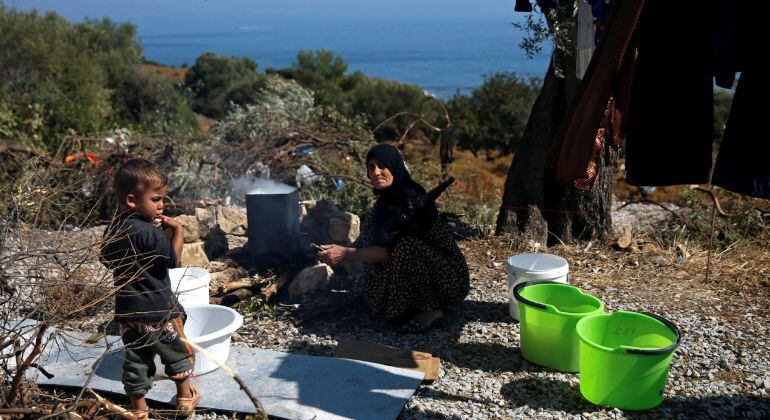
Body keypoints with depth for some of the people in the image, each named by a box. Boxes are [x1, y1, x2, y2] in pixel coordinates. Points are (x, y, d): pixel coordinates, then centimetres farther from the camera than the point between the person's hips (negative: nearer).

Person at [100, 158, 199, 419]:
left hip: (127, 311, 6)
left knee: (136, 360, 15)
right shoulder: (149, 232, -23)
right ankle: (185, 399, 31)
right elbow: (173, 259, -16)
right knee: (178, 353, 16)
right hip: (158, 311, -6)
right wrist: (178, 230, -7)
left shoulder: (113, 230, 1)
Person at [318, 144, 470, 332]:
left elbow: (391, 250, -27)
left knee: (405, 247, -34)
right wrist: (341, 252, 0)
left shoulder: (411, 200, -22)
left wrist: (347, 253, -26)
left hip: (450, 279, -9)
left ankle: (431, 309, -14)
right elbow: (367, 240, 13)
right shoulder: (386, 199, 5)